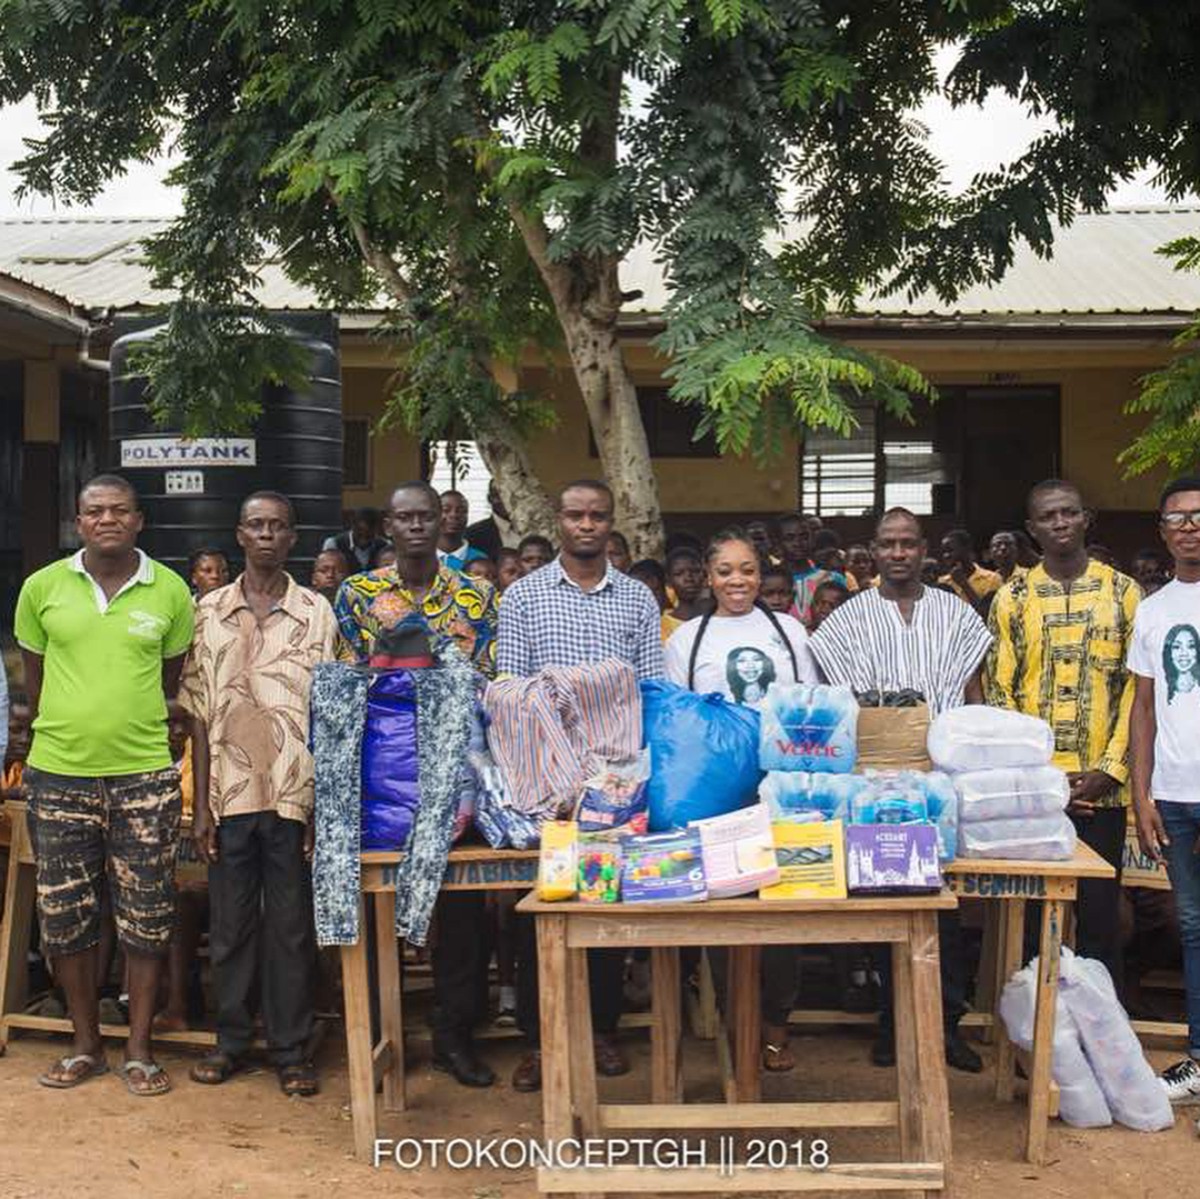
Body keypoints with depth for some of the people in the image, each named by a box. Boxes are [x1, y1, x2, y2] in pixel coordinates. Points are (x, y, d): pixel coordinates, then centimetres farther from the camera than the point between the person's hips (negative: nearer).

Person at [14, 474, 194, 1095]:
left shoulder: (171, 591, -1)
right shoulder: (42, 586, 0)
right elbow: (34, 678, 10)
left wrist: (136, 731, 10)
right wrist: (68, 731, 11)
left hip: (144, 777, -1)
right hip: (59, 776, 1)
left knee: (146, 917, 5)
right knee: (64, 915, 9)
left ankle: (139, 1048, 19)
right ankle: (85, 1045, 25)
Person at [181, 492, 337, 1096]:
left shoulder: (317, 613, 2)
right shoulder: (209, 611, 6)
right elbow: (201, 714, 5)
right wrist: (200, 805, 0)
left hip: (294, 794, -1)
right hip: (230, 793, 1)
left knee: (292, 926, 5)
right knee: (230, 923, 9)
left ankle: (291, 1048, 15)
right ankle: (231, 1040, 23)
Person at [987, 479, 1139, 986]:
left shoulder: (1123, 592, 5)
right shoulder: (1012, 597, 5)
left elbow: (1136, 688, 2)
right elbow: (998, 693, 2)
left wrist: (1109, 770, -7)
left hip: (1101, 787, 0)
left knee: (1099, 909, 4)